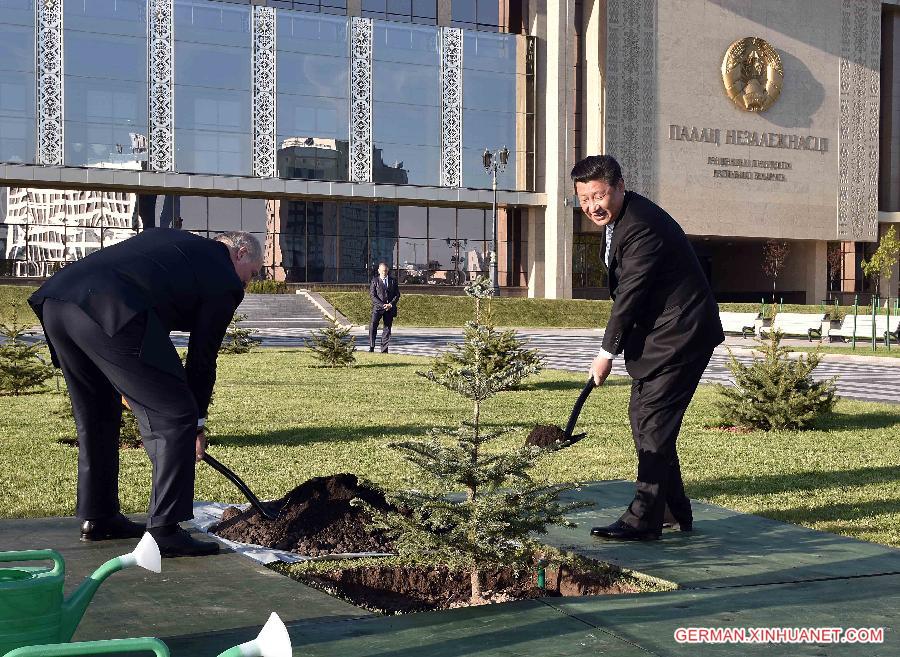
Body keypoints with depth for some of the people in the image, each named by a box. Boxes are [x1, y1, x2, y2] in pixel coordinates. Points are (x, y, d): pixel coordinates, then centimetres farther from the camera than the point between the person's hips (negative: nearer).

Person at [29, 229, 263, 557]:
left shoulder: (166, 236, 33)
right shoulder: (225, 282, 14)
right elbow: (202, 357, 15)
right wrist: (197, 421, 28)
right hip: (113, 315, -8)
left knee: (95, 417, 25)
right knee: (173, 420, 1)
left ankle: (96, 517, 34)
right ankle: (164, 530, -1)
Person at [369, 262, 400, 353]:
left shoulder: (393, 280, 11)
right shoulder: (375, 281, 4)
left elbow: (397, 294, 9)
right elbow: (373, 295, -2)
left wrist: (391, 304, -8)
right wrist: (382, 305, -13)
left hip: (390, 308, 2)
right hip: (378, 308, -2)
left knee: (387, 329, 2)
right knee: (373, 326, -18)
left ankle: (384, 350, 6)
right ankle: (371, 347, -15)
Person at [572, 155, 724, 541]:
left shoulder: (643, 227, -23)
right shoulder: (616, 218, 9)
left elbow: (630, 295, -20)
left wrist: (607, 353, -12)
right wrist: (616, 345, 12)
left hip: (680, 334, -11)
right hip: (656, 334, 11)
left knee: (653, 422, -11)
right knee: (642, 418, 13)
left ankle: (644, 520, -7)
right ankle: (677, 512, 23)